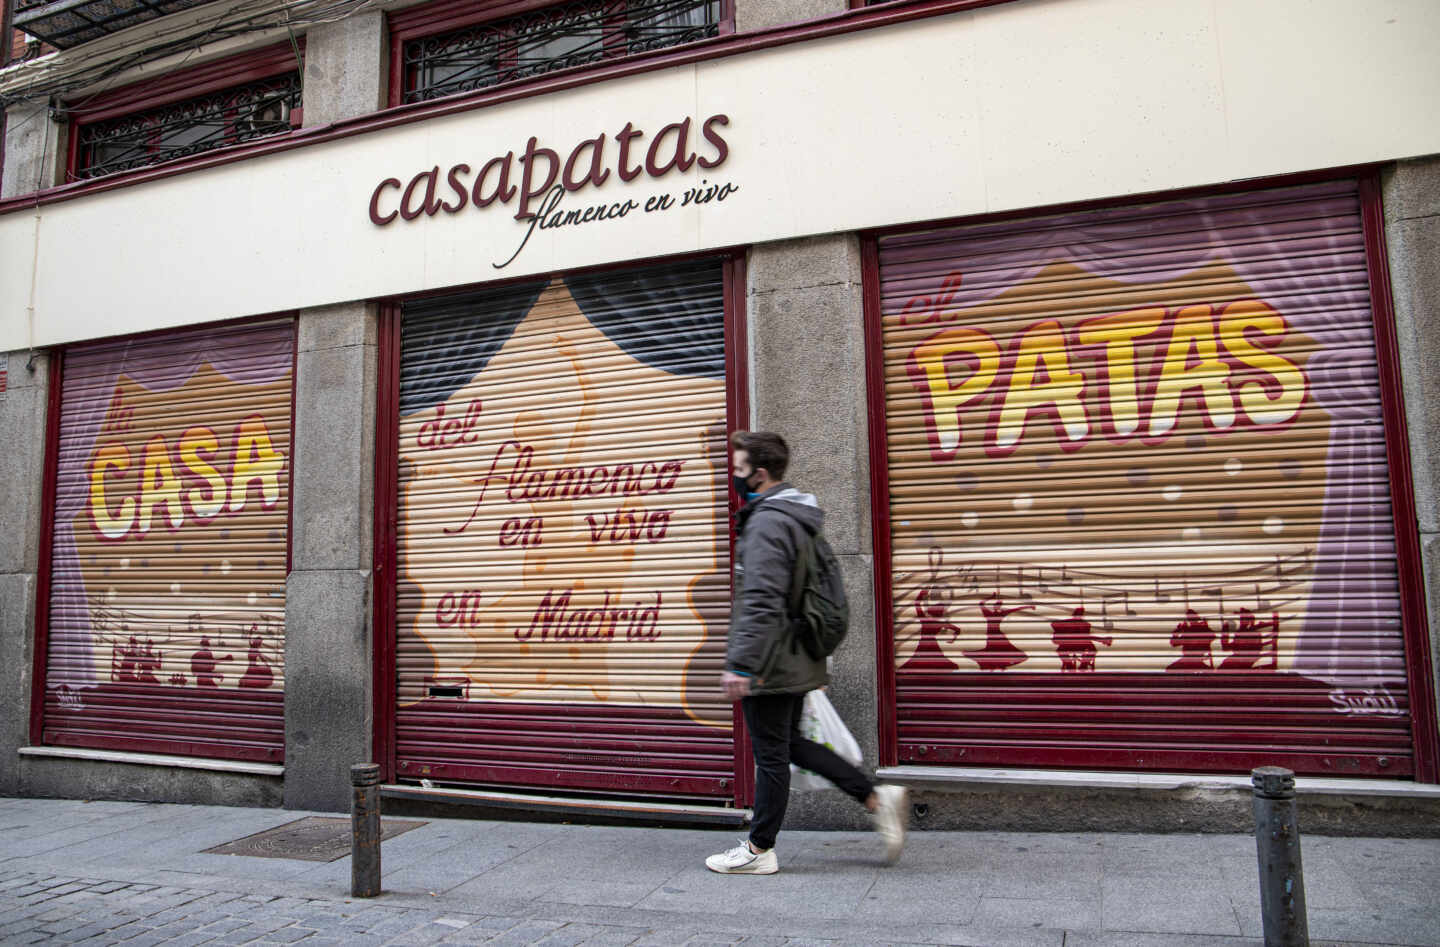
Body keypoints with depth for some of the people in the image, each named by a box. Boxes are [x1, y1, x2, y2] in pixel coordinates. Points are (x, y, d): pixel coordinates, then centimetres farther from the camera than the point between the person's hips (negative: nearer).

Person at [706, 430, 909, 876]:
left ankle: (759, 850, 18)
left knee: (770, 755, 3)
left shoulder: (767, 523, -19)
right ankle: (877, 798, 18)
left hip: (771, 666, -10)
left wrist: (741, 664, -26)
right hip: (795, 660, 10)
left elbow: (760, 603, -27)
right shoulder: (793, 517, 14)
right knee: (790, 743, 20)